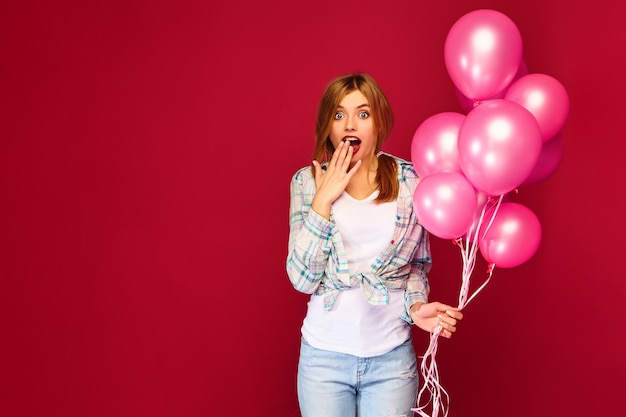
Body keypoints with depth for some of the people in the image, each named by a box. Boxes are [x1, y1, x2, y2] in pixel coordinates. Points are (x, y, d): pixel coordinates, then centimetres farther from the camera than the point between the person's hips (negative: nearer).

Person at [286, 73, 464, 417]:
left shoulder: (408, 180, -2)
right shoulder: (307, 182, -3)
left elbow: (418, 264, 10)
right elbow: (302, 278, -10)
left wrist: (415, 305, -9)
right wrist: (323, 198, -15)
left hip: (392, 356, 0)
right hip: (325, 354, 0)